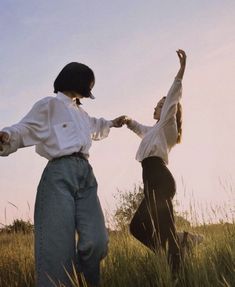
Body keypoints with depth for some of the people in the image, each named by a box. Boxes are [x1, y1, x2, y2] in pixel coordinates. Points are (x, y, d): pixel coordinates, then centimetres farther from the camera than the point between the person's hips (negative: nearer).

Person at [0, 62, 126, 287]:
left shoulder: (81, 113, 31)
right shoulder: (49, 105, 7)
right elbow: (24, 129, -5)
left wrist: (111, 123, 64)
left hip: (86, 173, 7)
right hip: (60, 173, -7)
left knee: (96, 241, -6)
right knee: (58, 245, -12)